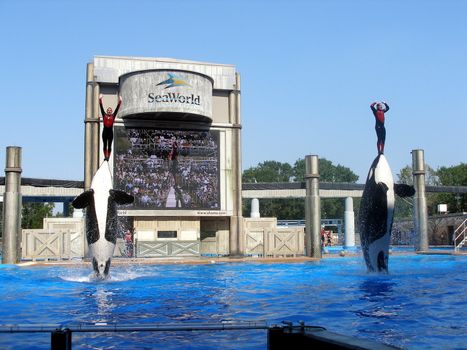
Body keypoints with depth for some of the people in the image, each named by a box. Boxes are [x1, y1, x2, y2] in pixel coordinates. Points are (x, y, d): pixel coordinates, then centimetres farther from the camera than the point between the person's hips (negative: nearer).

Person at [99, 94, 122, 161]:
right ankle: (105, 156, 6)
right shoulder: (104, 115, 8)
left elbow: (117, 108, 7)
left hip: (110, 131, 0)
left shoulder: (113, 115, 8)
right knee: (105, 145, 2)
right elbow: (101, 107, 7)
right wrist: (100, 100, 5)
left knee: (109, 145, 2)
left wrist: (119, 102, 4)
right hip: (105, 131, 0)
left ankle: (108, 157, 3)